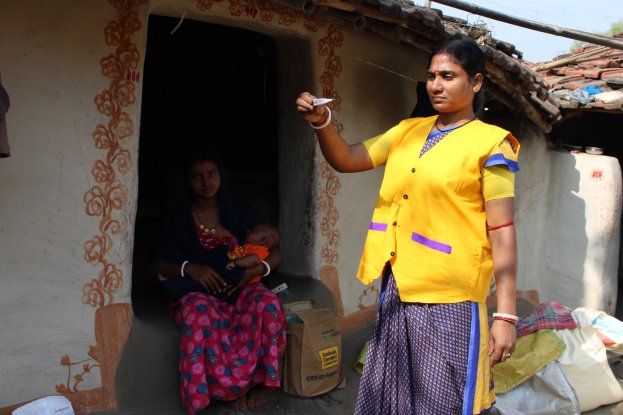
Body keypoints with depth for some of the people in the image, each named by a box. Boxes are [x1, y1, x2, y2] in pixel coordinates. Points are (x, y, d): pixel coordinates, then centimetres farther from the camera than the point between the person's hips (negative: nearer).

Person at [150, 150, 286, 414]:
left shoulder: (241, 214, 10)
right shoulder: (177, 220, 6)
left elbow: (275, 252, 12)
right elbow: (156, 266, 5)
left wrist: (259, 268, -12)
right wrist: (189, 269, -15)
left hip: (239, 288, 1)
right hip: (197, 293, -1)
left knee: (268, 303, -33)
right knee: (200, 314, -38)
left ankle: (256, 379, -11)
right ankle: (231, 386, -14)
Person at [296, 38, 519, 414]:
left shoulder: (490, 144, -6)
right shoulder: (407, 132, 11)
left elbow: (502, 232, -10)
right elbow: (346, 160, 9)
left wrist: (506, 315, -12)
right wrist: (322, 122, -10)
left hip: (448, 299, -6)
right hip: (398, 288, 6)